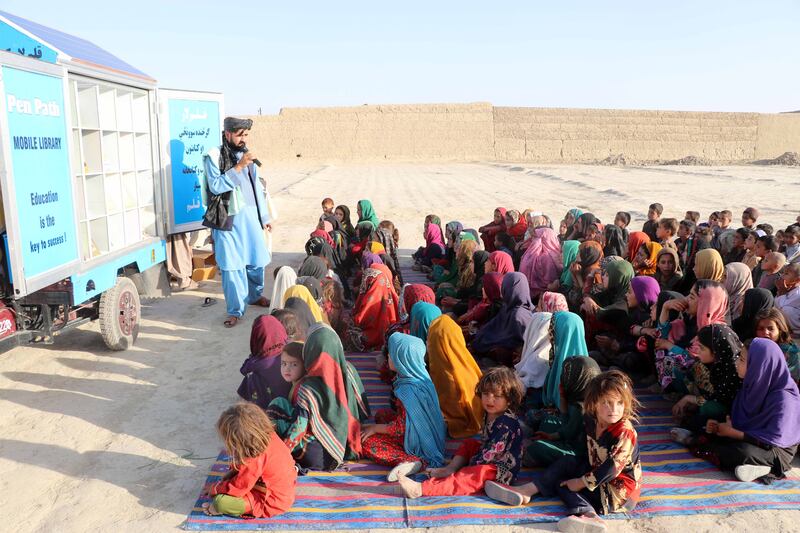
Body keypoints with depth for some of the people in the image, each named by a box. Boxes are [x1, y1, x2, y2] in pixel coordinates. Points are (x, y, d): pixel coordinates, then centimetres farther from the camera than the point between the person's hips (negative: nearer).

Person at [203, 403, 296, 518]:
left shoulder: (254, 460, -33)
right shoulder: (268, 435, -10)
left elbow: (236, 489, -21)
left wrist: (213, 489, -5)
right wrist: (232, 472, 2)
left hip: (272, 504, -10)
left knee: (220, 502, -19)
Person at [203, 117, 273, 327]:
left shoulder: (247, 155, 10)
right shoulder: (214, 156, -6)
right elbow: (215, 186, -19)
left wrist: (265, 216, 16)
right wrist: (239, 166, -23)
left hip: (251, 216, 5)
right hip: (228, 219, -5)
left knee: (256, 260, 14)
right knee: (232, 266, -2)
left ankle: (255, 296, 37)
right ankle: (235, 310, 10)